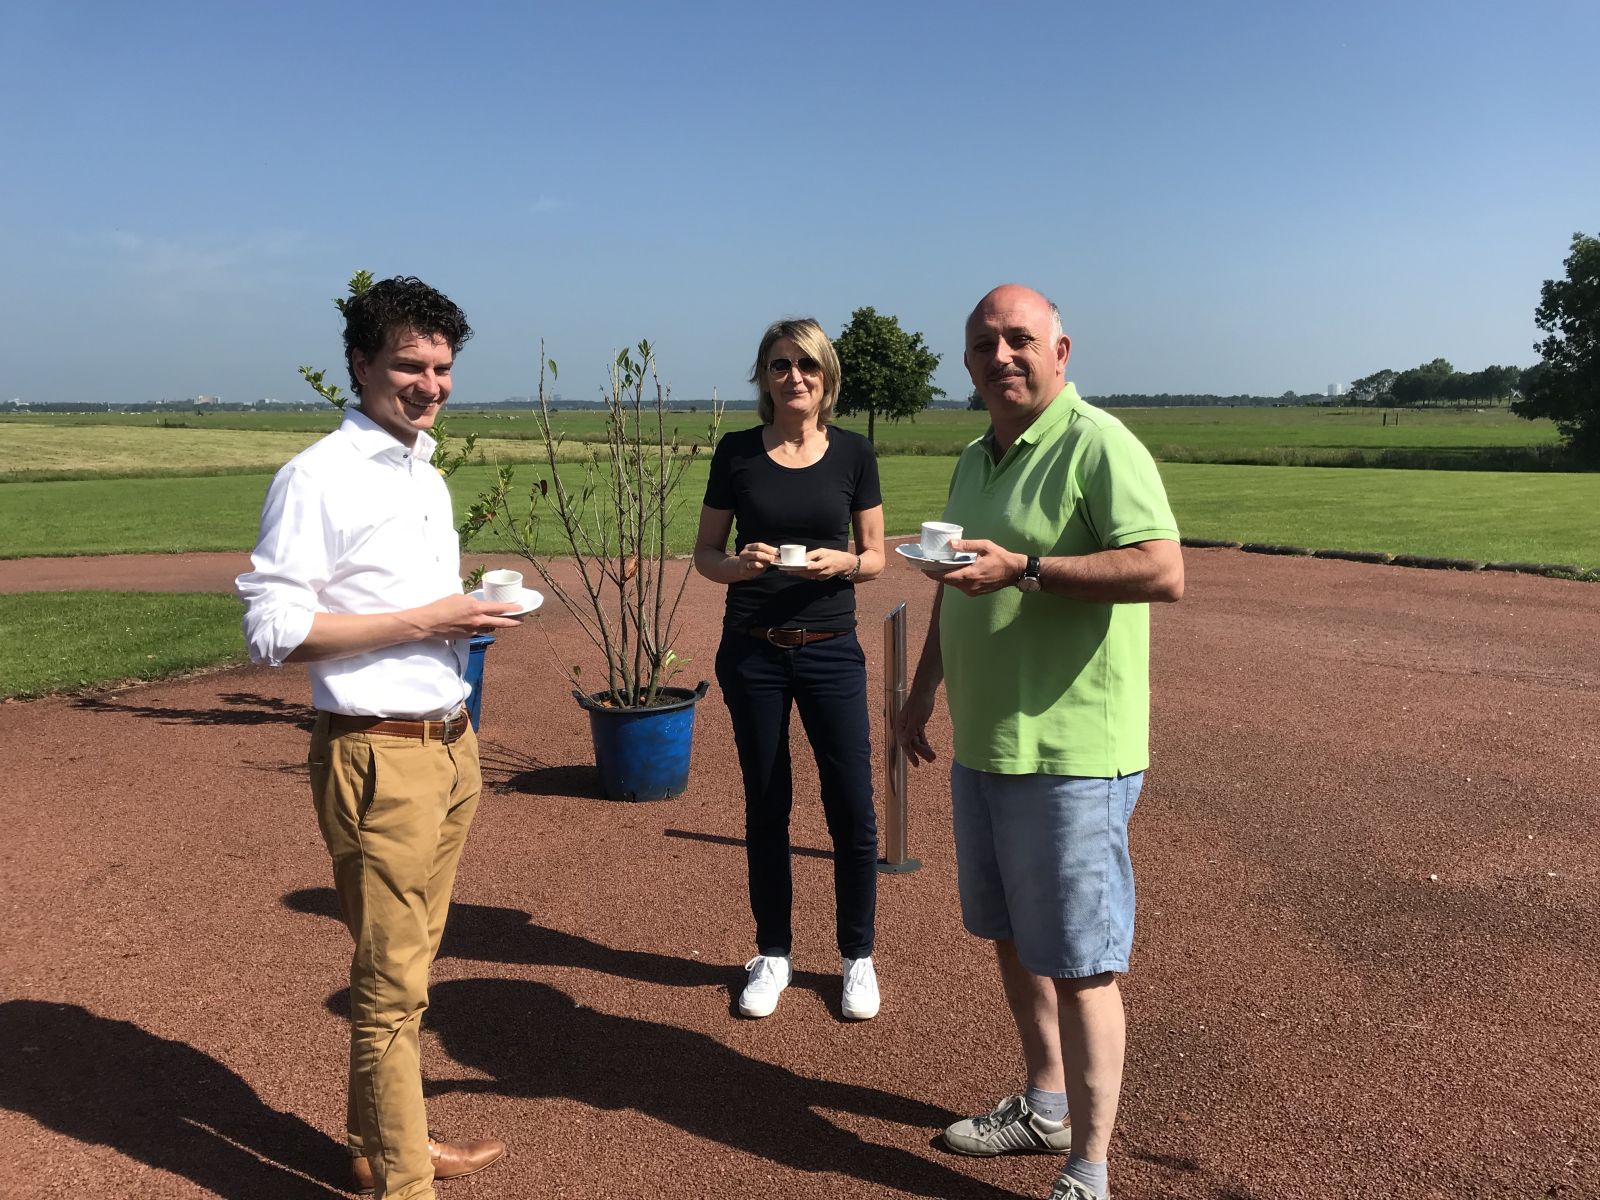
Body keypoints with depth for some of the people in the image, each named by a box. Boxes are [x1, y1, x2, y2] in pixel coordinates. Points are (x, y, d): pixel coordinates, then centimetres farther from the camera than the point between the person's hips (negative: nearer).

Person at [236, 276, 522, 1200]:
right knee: (391, 982, 0)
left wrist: (476, 613, 4)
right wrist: (423, 620, -18)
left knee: (408, 964, 17)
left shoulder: (427, 474, 16)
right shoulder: (318, 479, -11)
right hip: (378, 756, -8)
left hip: (452, 744, 8)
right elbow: (273, 631, -15)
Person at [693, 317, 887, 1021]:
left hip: (831, 650, 0)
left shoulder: (853, 453, 1)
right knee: (765, 806, 11)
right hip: (751, 652, 1)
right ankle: (773, 954, 27)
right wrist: (738, 564, -17)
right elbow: (705, 551, 5)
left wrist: (844, 563, -16)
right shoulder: (737, 452, 0)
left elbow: (875, 557, 6)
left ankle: (858, 957, 20)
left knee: (852, 808, 0)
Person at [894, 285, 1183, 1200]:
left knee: (1078, 964, 0)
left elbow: (1165, 573, -24)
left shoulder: (1098, 446, -13)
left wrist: (1022, 568, -27)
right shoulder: (974, 461, 14)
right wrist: (925, 686, 21)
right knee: (1011, 937, 19)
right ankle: (1046, 1106, 39)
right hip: (982, 745, 9)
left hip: (1070, 755, -9)